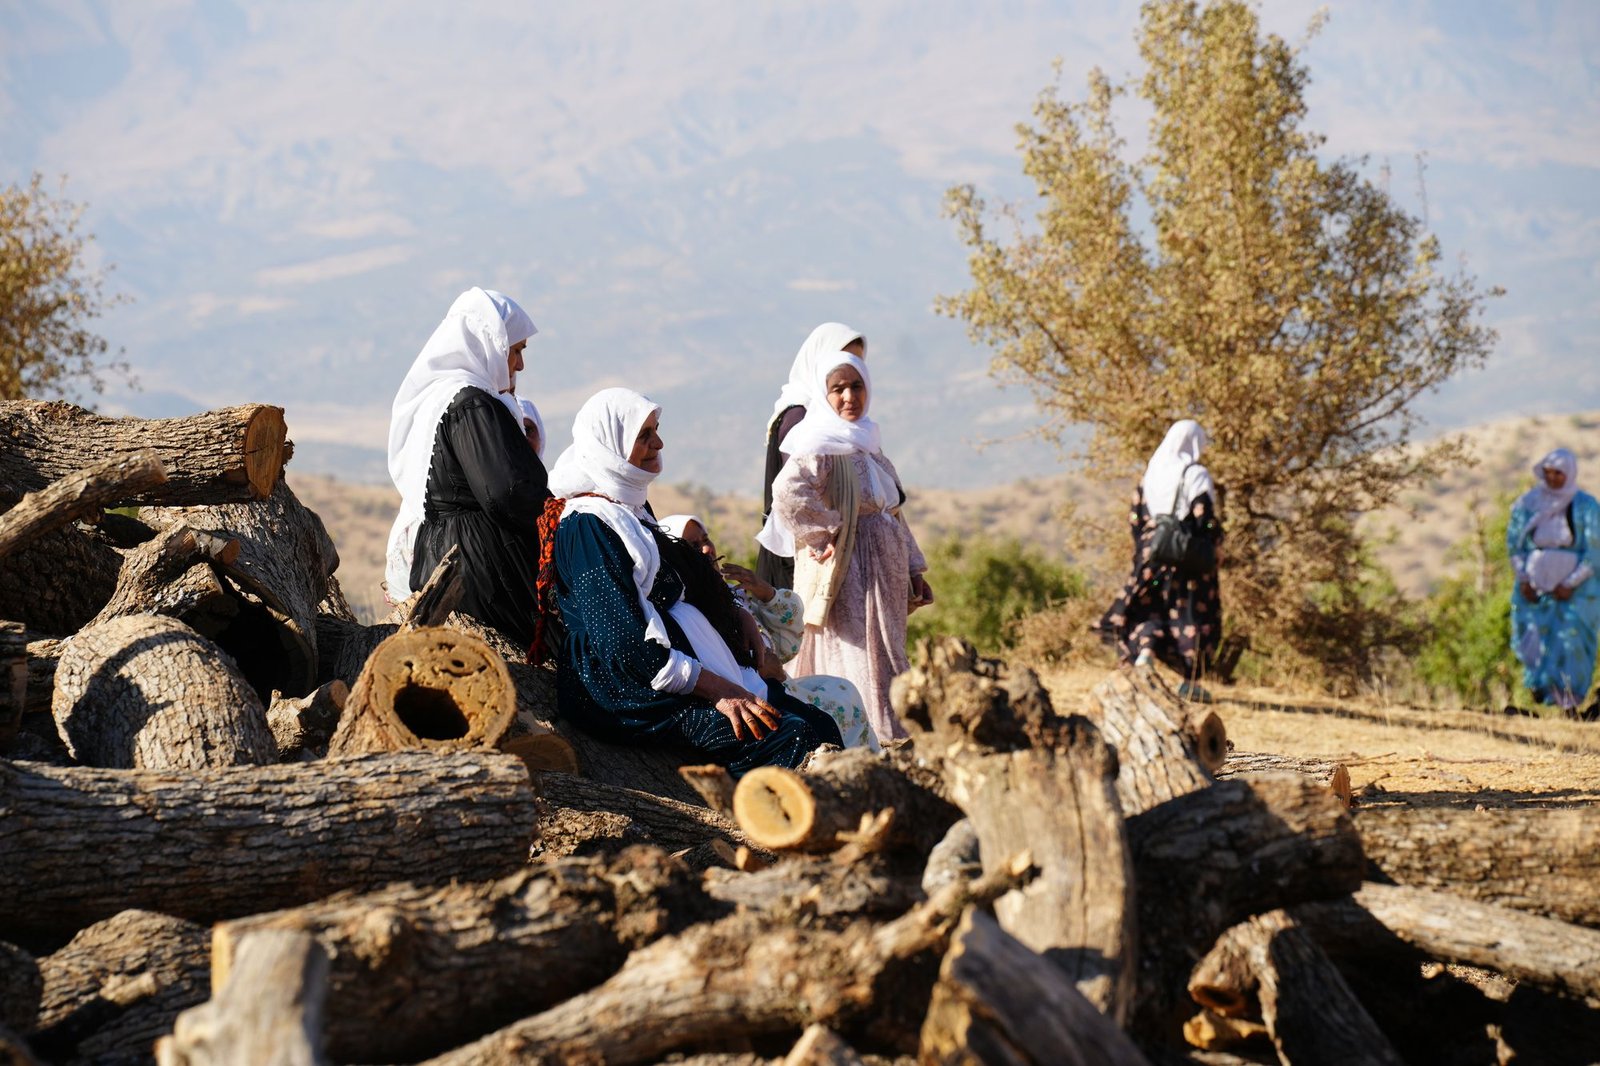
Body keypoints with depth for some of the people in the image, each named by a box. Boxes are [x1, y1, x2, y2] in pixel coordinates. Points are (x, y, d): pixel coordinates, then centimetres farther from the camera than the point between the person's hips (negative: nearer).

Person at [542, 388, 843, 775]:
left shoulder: (628, 512, 19)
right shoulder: (587, 528, -12)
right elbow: (624, 646, -19)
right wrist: (716, 689, -19)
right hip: (634, 697, -10)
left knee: (819, 724, -5)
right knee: (789, 736, -24)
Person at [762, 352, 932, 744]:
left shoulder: (867, 443, 17)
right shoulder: (819, 444, -10)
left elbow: (893, 515, 21)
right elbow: (787, 493, -29)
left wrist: (914, 571, 17)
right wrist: (828, 534, -21)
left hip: (884, 578, 9)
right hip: (847, 577, -9)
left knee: (885, 664, 10)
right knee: (861, 668, -11)